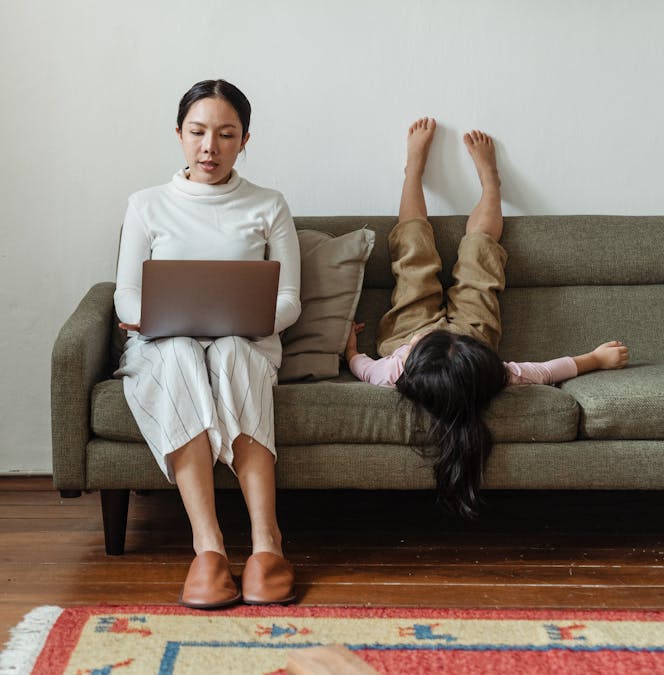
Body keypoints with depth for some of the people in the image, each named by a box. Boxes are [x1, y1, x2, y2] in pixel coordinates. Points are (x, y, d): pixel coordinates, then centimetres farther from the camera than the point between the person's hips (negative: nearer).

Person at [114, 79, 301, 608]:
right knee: (180, 357, -37)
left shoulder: (269, 208, 12)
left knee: (229, 352, -38)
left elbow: (289, 302, 6)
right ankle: (208, 545, -44)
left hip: (245, 346, 0)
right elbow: (127, 299, 10)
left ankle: (265, 542, -43)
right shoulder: (147, 206, 14)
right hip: (161, 347, 1)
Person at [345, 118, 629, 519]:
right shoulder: (494, 377, -46)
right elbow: (546, 371, -28)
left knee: (415, 241, 13)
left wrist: (350, 349, -6)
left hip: (404, 329, 0)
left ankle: (416, 163, 42)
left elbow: (363, 367, -23)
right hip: (473, 330, 0)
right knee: (479, 244, 12)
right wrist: (598, 358, -14)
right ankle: (488, 173, 44)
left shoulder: (394, 375, -47)